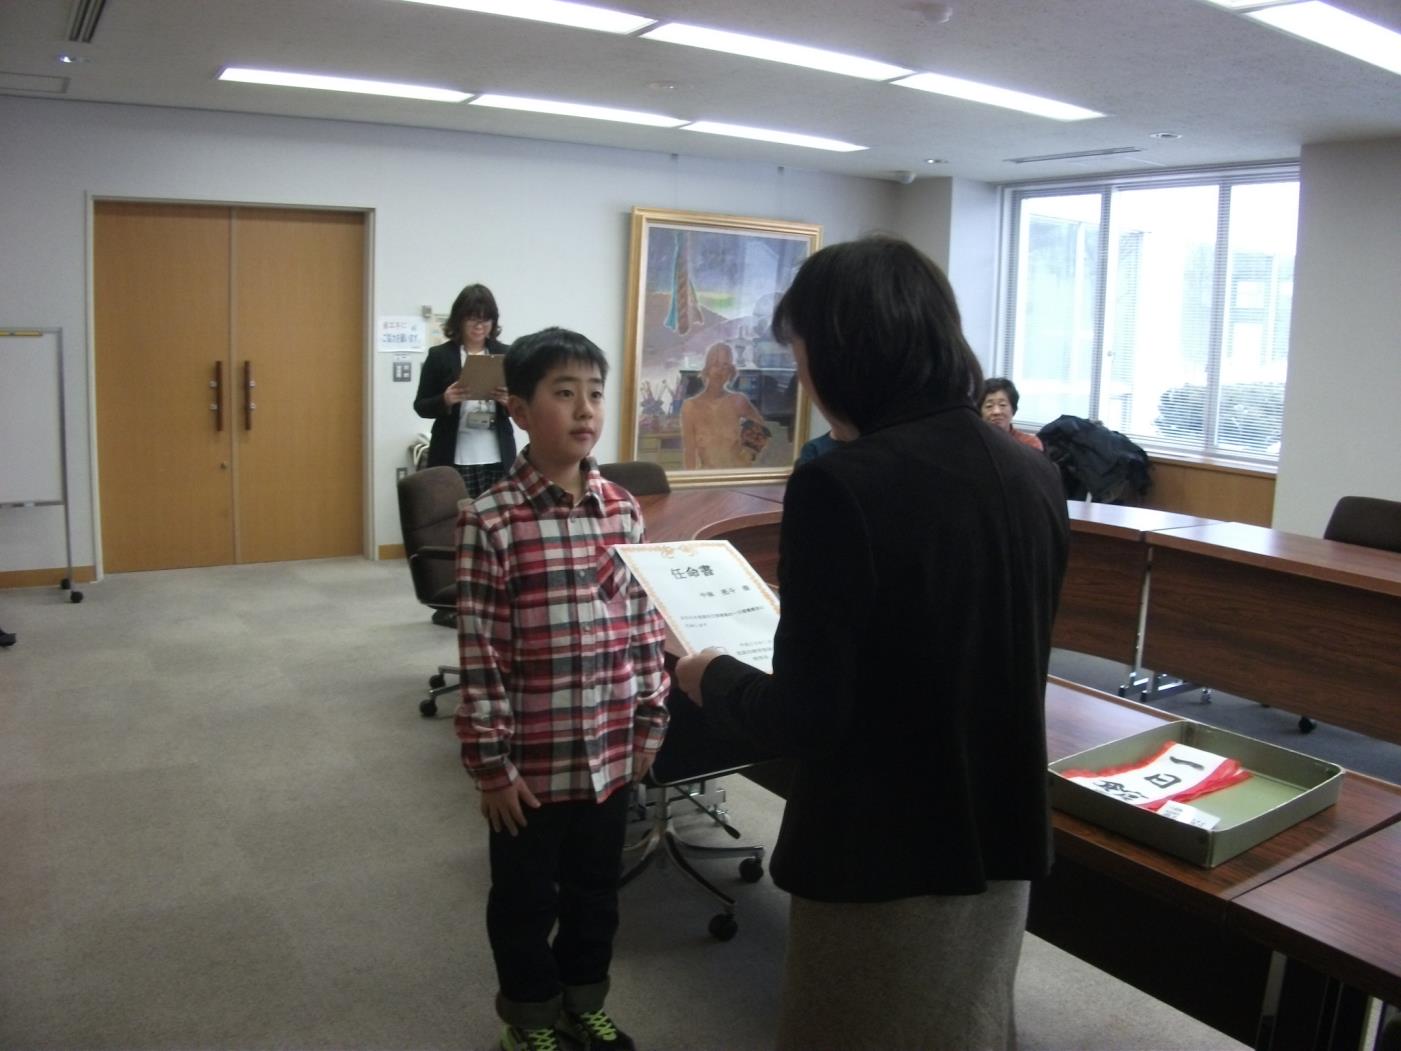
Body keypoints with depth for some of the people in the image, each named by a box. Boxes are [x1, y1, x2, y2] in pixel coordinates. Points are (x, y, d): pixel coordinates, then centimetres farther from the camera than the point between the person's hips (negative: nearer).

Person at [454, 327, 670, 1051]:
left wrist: (650, 723, 8)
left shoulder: (622, 510, -1)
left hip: (611, 750, 4)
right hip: (533, 758, -4)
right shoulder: (490, 521, -15)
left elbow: (644, 623, 7)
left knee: (595, 886, 22)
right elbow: (480, 653, -13)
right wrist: (491, 762, -11)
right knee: (526, 897, 16)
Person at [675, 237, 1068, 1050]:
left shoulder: (843, 485, -24)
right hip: (1000, 840, 6)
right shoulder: (1035, 478, -2)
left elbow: (804, 717, -22)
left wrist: (712, 679, -2)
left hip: (882, 856, -6)